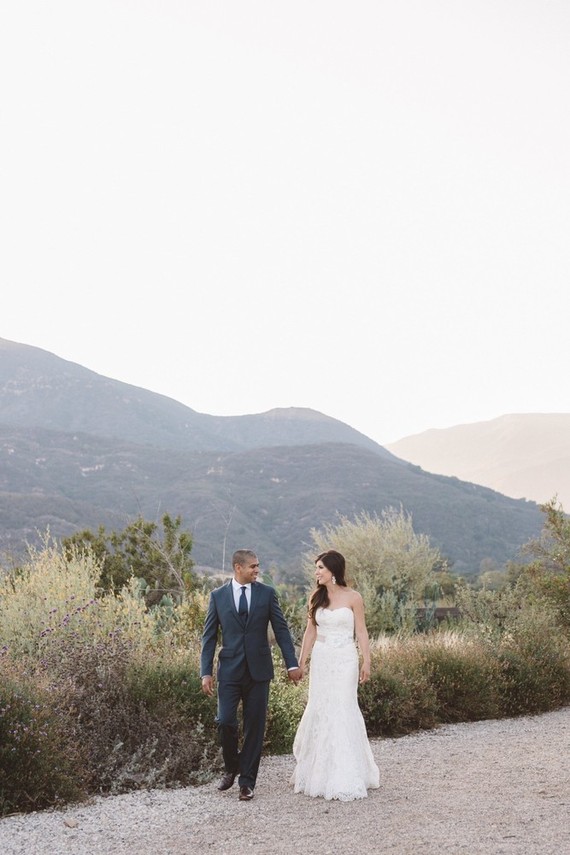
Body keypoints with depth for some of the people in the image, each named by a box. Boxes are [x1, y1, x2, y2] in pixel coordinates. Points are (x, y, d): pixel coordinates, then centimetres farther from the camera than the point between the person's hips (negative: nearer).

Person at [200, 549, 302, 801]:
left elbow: (281, 629, 3)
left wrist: (292, 664, -2)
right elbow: (209, 636, 3)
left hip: (259, 670, 1)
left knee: (254, 726, 3)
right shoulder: (218, 596, 1)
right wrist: (206, 672, -3)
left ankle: (247, 781, 15)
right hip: (230, 671, 0)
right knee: (225, 722, -6)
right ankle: (231, 768, 21)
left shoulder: (267, 593, 2)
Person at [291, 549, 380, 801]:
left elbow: (361, 632, -3)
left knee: (342, 711, -5)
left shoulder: (353, 597, -4)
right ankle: (319, 773, 18)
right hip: (320, 659, 4)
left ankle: (345, 778, 4)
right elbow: (310, 631, 11)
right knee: (318, 711, 5)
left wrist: (366, 662, -8)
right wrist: (301, 661, 9)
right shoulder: (316, 598, 7)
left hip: (344, 659, -4)